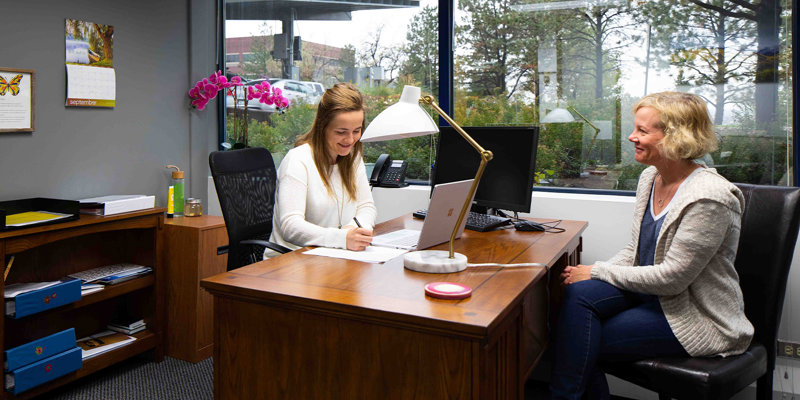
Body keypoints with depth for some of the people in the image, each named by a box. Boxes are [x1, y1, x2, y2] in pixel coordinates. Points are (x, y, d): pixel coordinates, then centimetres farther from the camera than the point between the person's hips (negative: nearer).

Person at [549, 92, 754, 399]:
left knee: (585, 344, -19)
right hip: (653, 292, 8)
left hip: (698, 317, -7)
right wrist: (591, 275, -6)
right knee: (580, 292, -19)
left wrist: (598, 272, -16)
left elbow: (672, 277, -23)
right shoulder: (650, 177, 5)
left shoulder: (709, 197, -22)